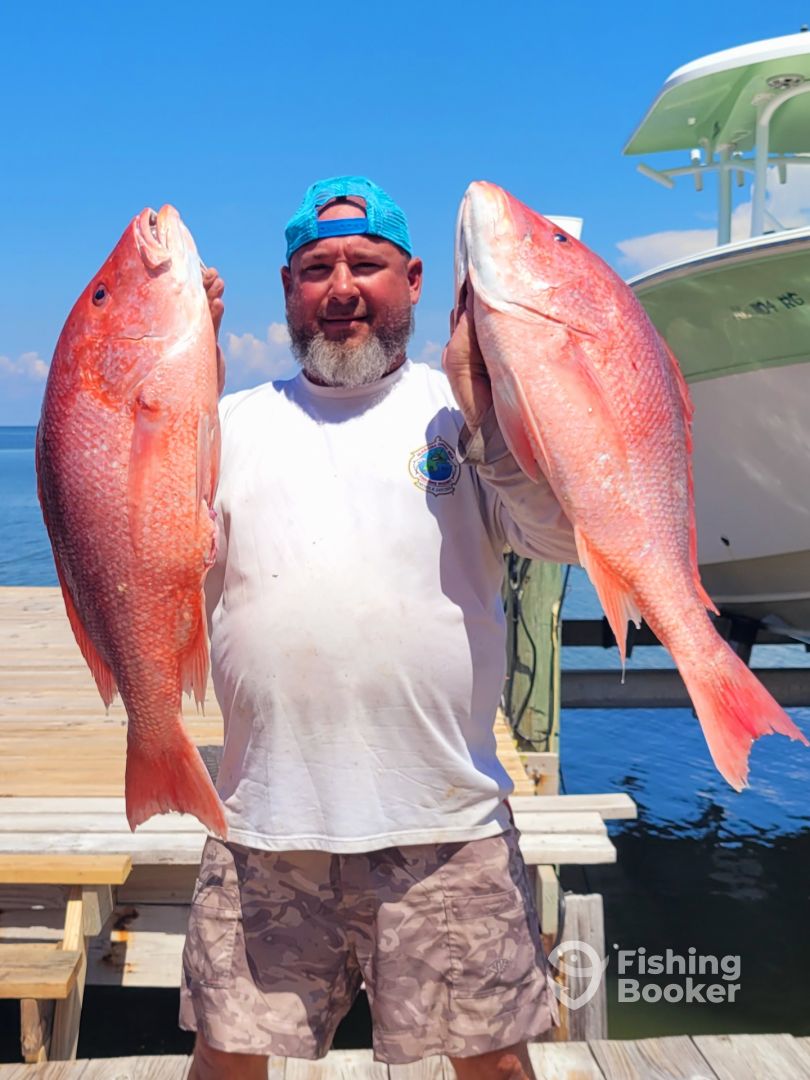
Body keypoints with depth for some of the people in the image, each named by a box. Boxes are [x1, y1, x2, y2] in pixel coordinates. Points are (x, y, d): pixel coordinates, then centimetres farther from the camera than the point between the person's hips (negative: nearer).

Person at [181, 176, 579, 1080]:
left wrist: (483, 412, -17)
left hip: (447, 824, -1)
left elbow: (565, 537, -8)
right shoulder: (233, 420, 9)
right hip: (264, 827, 2)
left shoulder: (469, 410, 4)